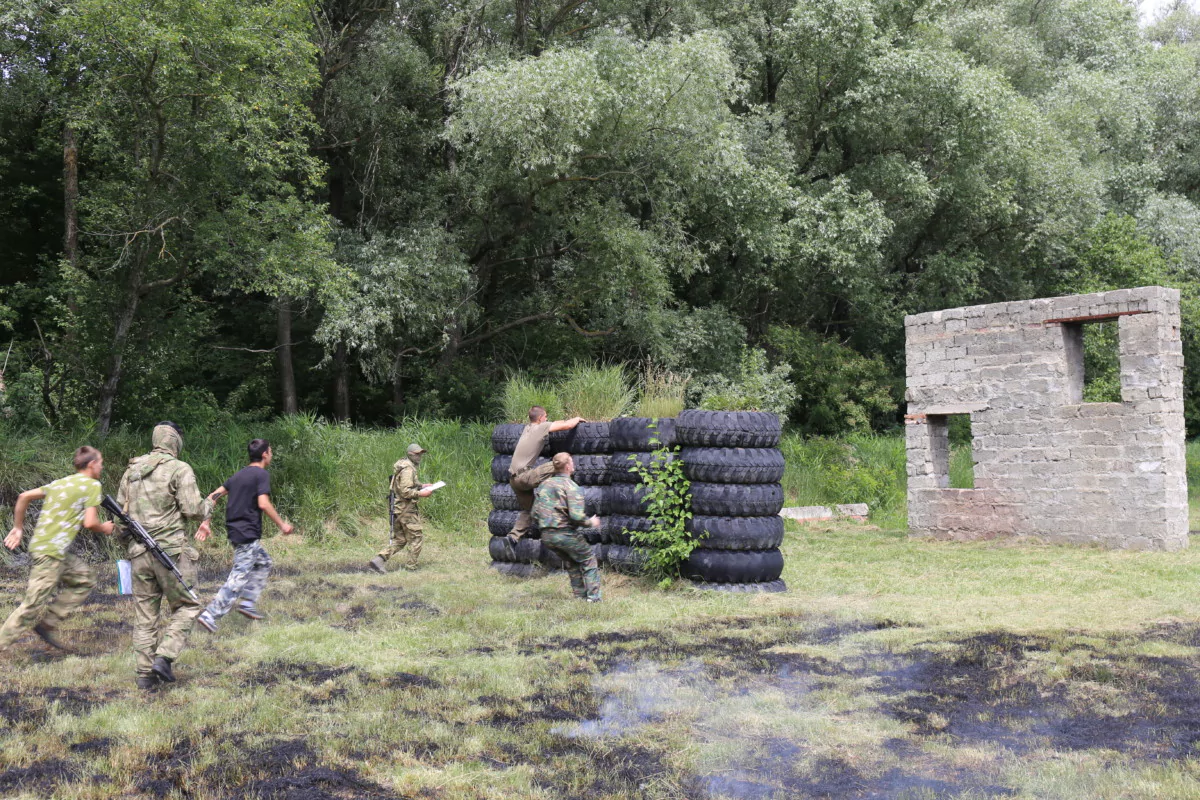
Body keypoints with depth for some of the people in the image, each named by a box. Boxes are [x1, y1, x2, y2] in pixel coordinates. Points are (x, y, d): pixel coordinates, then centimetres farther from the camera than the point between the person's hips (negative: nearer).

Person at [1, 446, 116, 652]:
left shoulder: (60, 483, 18)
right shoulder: (92, 485, -5)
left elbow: (24, 497, 14)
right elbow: (90, 523, -12)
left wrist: (18, 528, 21)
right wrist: (105, 528, 8)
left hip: (39, 543, 9)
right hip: (52, 551, -9)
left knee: (86, 578, 19)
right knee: (33, 605, -4)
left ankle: (48, 623, 14)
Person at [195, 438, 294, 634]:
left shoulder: (239, 474, 15)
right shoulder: (262, 474, -9)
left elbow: (213, 496, 12)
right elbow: (263, 503, -20)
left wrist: (205, 522, 13)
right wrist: (282, 524, -11)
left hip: (235, 530, 9)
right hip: (248, 533, -9)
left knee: (264, 562, 23)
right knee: (239, 577, -8)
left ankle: (248, 602, 18)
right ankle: (210, 615, -13)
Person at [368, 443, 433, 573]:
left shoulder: (402, 465, 15)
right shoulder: (408, 469, -17)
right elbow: (406, 492, -24)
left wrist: (421, 486, 17)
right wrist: (421, 494, -16)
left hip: (397, 509, 10)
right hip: (406, 509, -10)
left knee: (399, 540, 13)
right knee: (416, 538, 3)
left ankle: (378, 560, 0)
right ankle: (411, 567, 8)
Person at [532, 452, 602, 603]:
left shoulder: (543, 485, 10)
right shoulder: (571, 486, -12)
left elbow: (535, 515, 11)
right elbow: (576, 515, -21)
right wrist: (590, 522, -3)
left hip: (546, 535, 7)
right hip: (565, 533, -7)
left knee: (572, 563, 24)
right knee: (589, 560, 10)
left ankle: (580, 596, 24)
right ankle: (593, 597, 5)